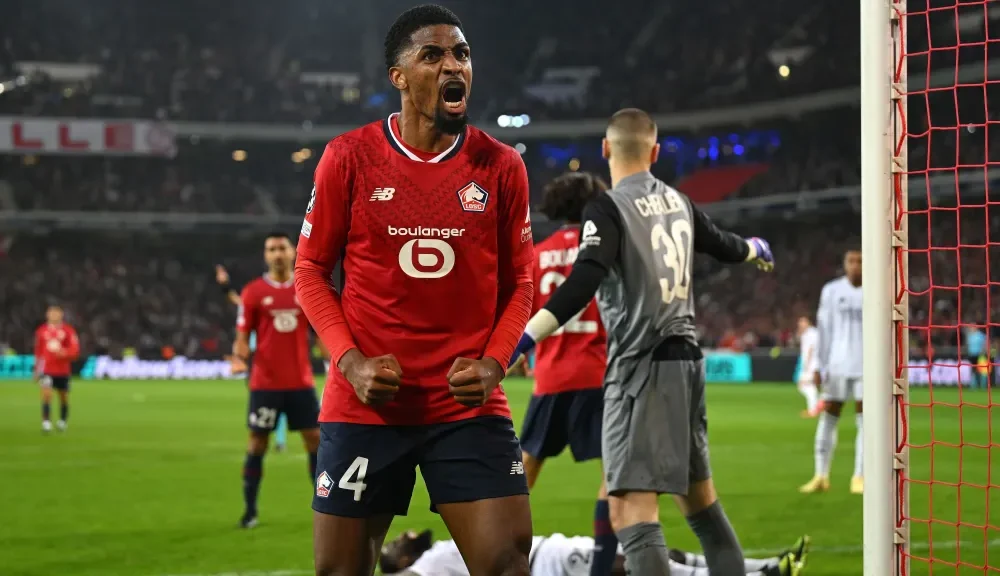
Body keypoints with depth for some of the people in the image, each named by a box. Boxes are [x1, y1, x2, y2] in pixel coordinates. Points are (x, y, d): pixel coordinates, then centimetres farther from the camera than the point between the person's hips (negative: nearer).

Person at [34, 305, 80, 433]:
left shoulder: (68, 331, -2)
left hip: (63, 370, 0)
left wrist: (64, 353, -28)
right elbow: (38, 351, 15)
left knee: (64, 397, 11)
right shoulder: (41, 331, 5)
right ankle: (46, 422, -17)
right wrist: (37, 369, 17)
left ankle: (63, 421, 31)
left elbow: (75, 350, -8)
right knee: (46, 393, -18)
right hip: (46, 370, 0)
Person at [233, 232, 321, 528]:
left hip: (301, 382, 2)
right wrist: (241, 351, -23)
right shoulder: (253, 292, -1)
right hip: (265, 383, -2)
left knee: (315, 439, 2)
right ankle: (250, 510, 12)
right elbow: (242, 336, -1)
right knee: (258, 443, 2)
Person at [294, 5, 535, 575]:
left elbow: (518, 283, 9)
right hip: (365, 405, 0)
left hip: (469, 406, 0)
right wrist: (350, 361, -9)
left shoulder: (502, 166, 1)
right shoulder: (348, 158, -3)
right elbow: (311, 271, 5)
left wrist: (492, 364, -8)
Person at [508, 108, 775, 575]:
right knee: (699, 497, 22)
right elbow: (721, 244, 29)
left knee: (632, 511, -14)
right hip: (685, 359, 8)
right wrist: (755, 250, 53)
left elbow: (583, 283, -25)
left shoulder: (608, 208, -10)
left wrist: (524, 338, -34)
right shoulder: (676, 201, 10)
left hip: (642, 365, -8)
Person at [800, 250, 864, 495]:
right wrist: (820, 366, 2)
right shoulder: (831, 291, 5)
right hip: (837, 365, 1)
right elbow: (824, 330, 6)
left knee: (865, 421, -1)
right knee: (828, 417, 0)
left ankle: (860, 477, 6)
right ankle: (821, 475, 6)